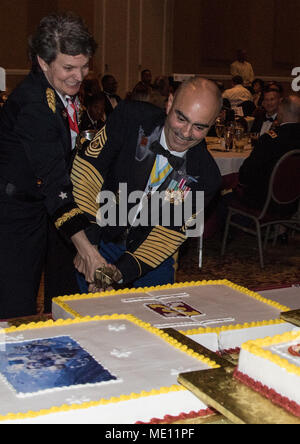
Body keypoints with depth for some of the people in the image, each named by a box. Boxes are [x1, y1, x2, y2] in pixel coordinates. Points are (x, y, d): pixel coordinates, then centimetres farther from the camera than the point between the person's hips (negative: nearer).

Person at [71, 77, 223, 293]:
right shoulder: (131, 117, -19)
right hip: (100, 241, 0)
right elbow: (86, 170, -20)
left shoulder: (206, 177, -19)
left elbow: (170, 234, -16)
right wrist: (85, 246, -28)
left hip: (152, 259, 1)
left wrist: (121, 271, -29)